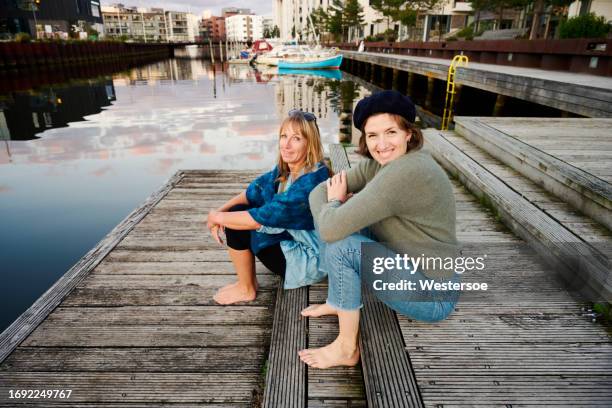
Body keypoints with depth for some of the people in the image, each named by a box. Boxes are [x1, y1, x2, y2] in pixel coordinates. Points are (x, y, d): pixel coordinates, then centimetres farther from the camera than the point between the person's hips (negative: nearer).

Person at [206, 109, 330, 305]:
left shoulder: (311, 181, -30)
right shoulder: (284, 171, -3)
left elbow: (263, 218, -30)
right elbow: (251, 194, 4)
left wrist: (218, 217, -16)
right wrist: (220, 211, -13)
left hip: (308, 260, -8)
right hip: (291, 240, 8)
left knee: (237, 226, -15)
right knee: (236, 212, 4)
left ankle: (246, 289, 7)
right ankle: (248, 280, 15)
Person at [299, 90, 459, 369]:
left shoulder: (406, 172, -30)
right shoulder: (378, 164, -1)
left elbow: (331, 229, -34)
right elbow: (319, 192, 2)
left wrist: (334, 202, -12)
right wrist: (339, 205, -20)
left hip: (431, 296, -8)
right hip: (404, 267, 9)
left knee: (340, 246, -25)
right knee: (341, 224, 3)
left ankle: (346, 349, -5)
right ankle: (337, 302, 16)